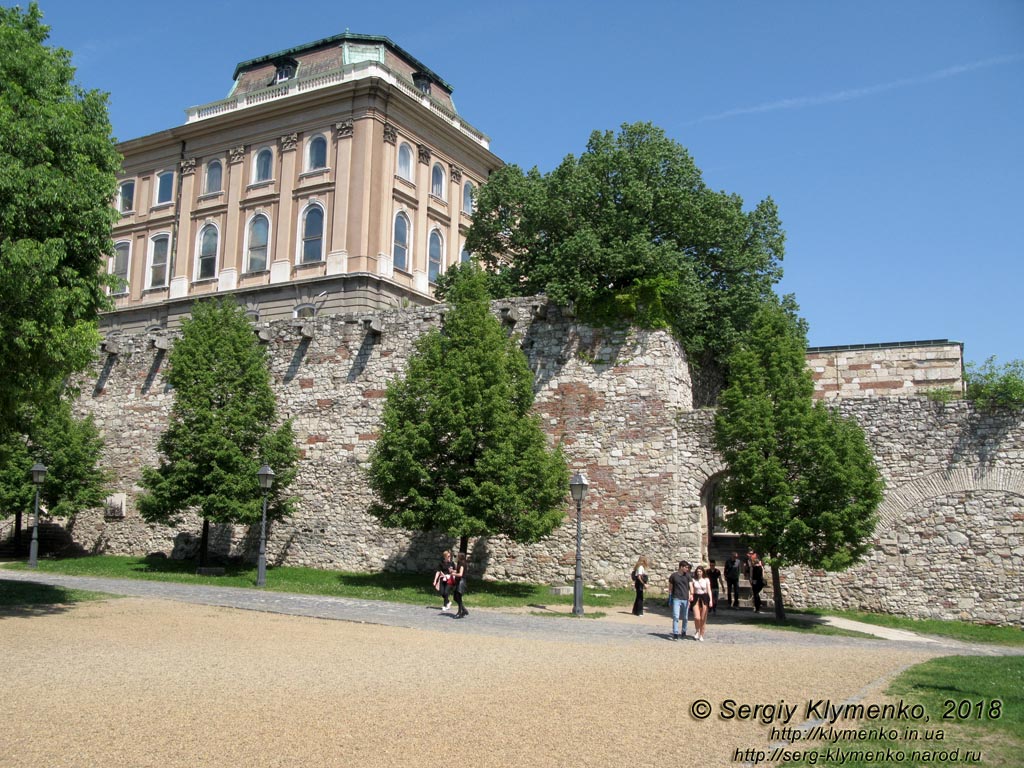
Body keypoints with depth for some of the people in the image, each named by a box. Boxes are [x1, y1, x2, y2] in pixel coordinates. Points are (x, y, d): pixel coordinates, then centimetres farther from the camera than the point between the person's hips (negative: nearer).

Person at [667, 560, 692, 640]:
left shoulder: (687, 576, 5)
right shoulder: (673, 576, 0)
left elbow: (690, 586, -2)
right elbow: (670, 588, 8)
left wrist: (690, 595, -19)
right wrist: (670, 598, 7)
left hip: (685, 599, 2)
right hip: (676, 599, -2)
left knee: (685, 617, 11)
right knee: (676, 617, -11)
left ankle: (684, 631, 29)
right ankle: (675, 633, -10)